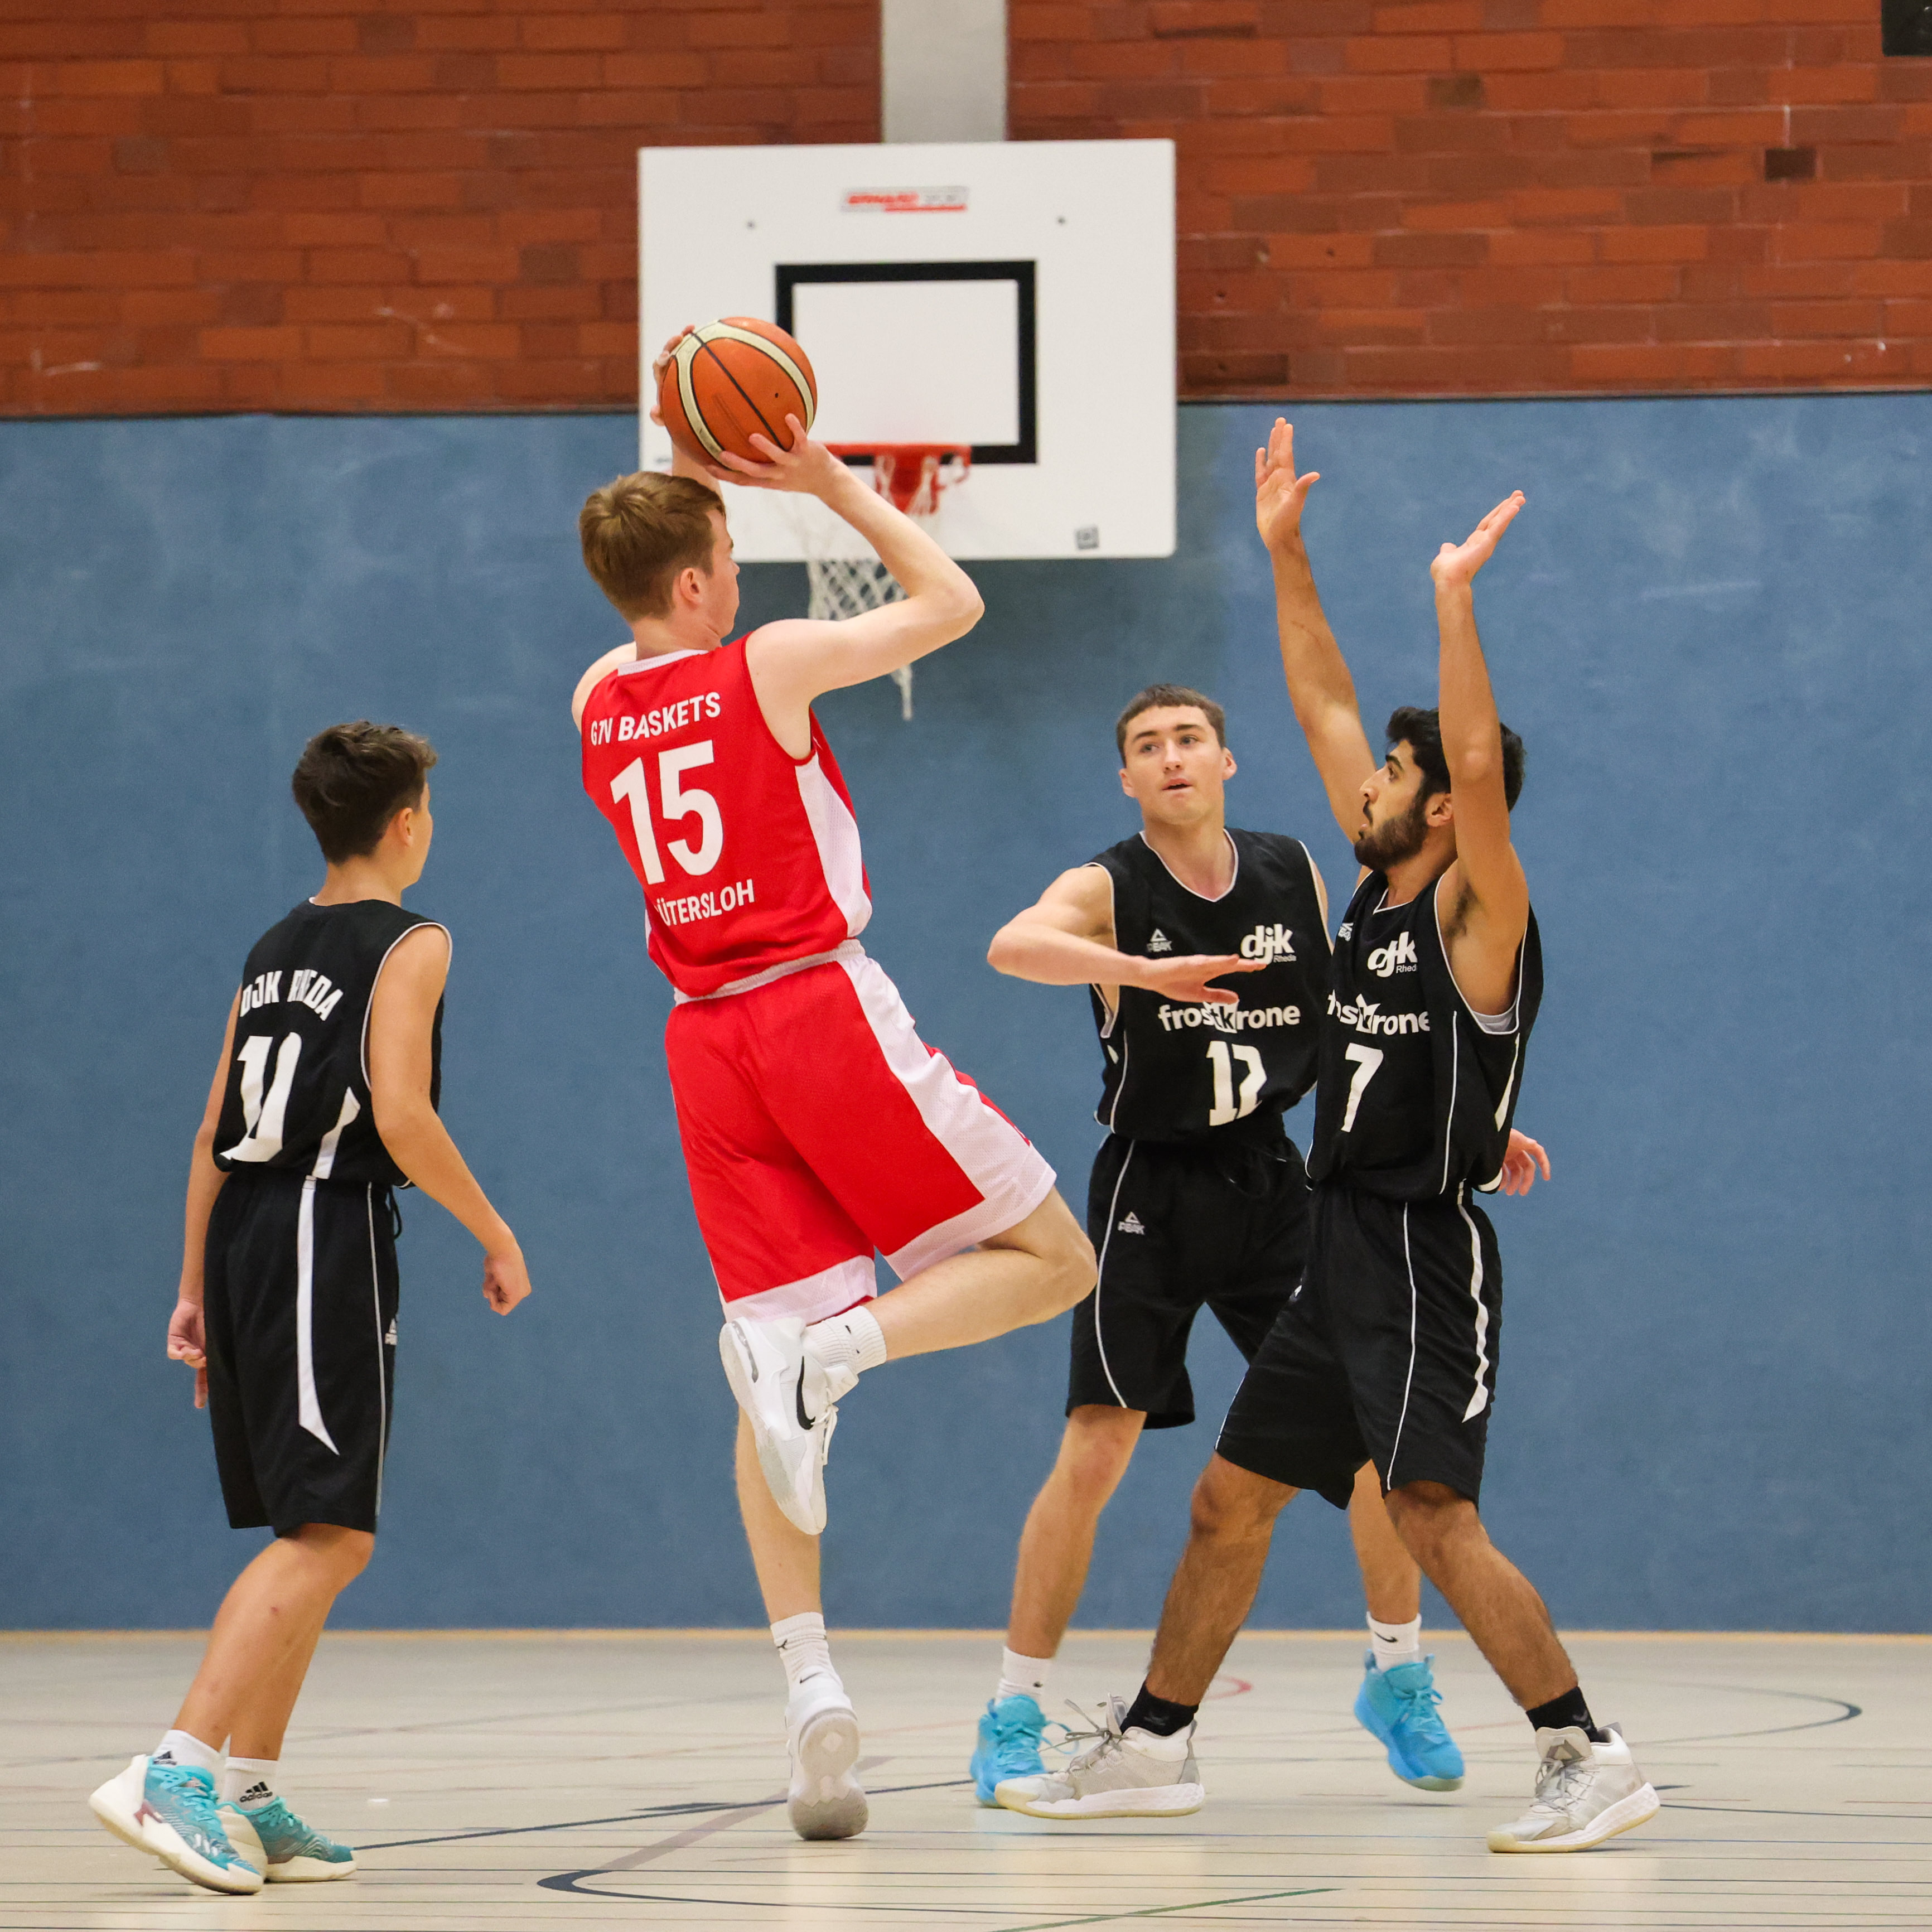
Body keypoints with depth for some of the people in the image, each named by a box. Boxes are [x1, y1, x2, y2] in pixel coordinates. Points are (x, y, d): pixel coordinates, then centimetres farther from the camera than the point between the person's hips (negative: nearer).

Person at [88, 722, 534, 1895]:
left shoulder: (274, 951, 18)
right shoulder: (411, 944, -4)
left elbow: (215, 1134, 16)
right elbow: (400, 1114, -16)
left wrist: (196, 1286, 19)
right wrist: (495, 1233, -7)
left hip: (246, 1231, 8)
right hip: (331, 1231, -8)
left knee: (307, 1536, 16)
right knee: (329, 1540, -12)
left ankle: (253, 1797, 14)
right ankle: (175, 1775, -24)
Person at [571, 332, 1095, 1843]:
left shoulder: (596, 704, 9)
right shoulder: (772, 665, -7)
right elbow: (952, 602, 7)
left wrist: (682, 493, 26)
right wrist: (831, 483, 13)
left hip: (708, 1039, 6)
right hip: (825, 1007, -6)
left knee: (777, 1358, 6)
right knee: (1052, 1261, 4)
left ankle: (809, 1689, -6)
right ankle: (826, 1355, -20)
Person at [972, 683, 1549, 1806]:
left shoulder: (1295, 877, 3)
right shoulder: (1108, 891, -10)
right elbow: (1013, 946, -33)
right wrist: (1145, 973, -49)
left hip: (1272, 1185, 4)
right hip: (1152, 1194, -4)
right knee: (1095, 1453, -11)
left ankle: (1399, 1680, 20)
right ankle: (1015, 1715, -1)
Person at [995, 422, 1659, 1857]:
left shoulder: (1478, 916, -10)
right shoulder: (1378, 893, 11)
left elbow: (1481, 768, -28)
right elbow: (1325, 706, 15)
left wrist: (1457, 602, -30)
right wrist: (1286, 557, 14)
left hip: (1426, 1257, -9)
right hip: (1343, 1257, 9)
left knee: (1434, 1515, -19)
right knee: (1229, 1499, 14)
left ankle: (1589, 1761, -18)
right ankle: (1152, 1747, 24)